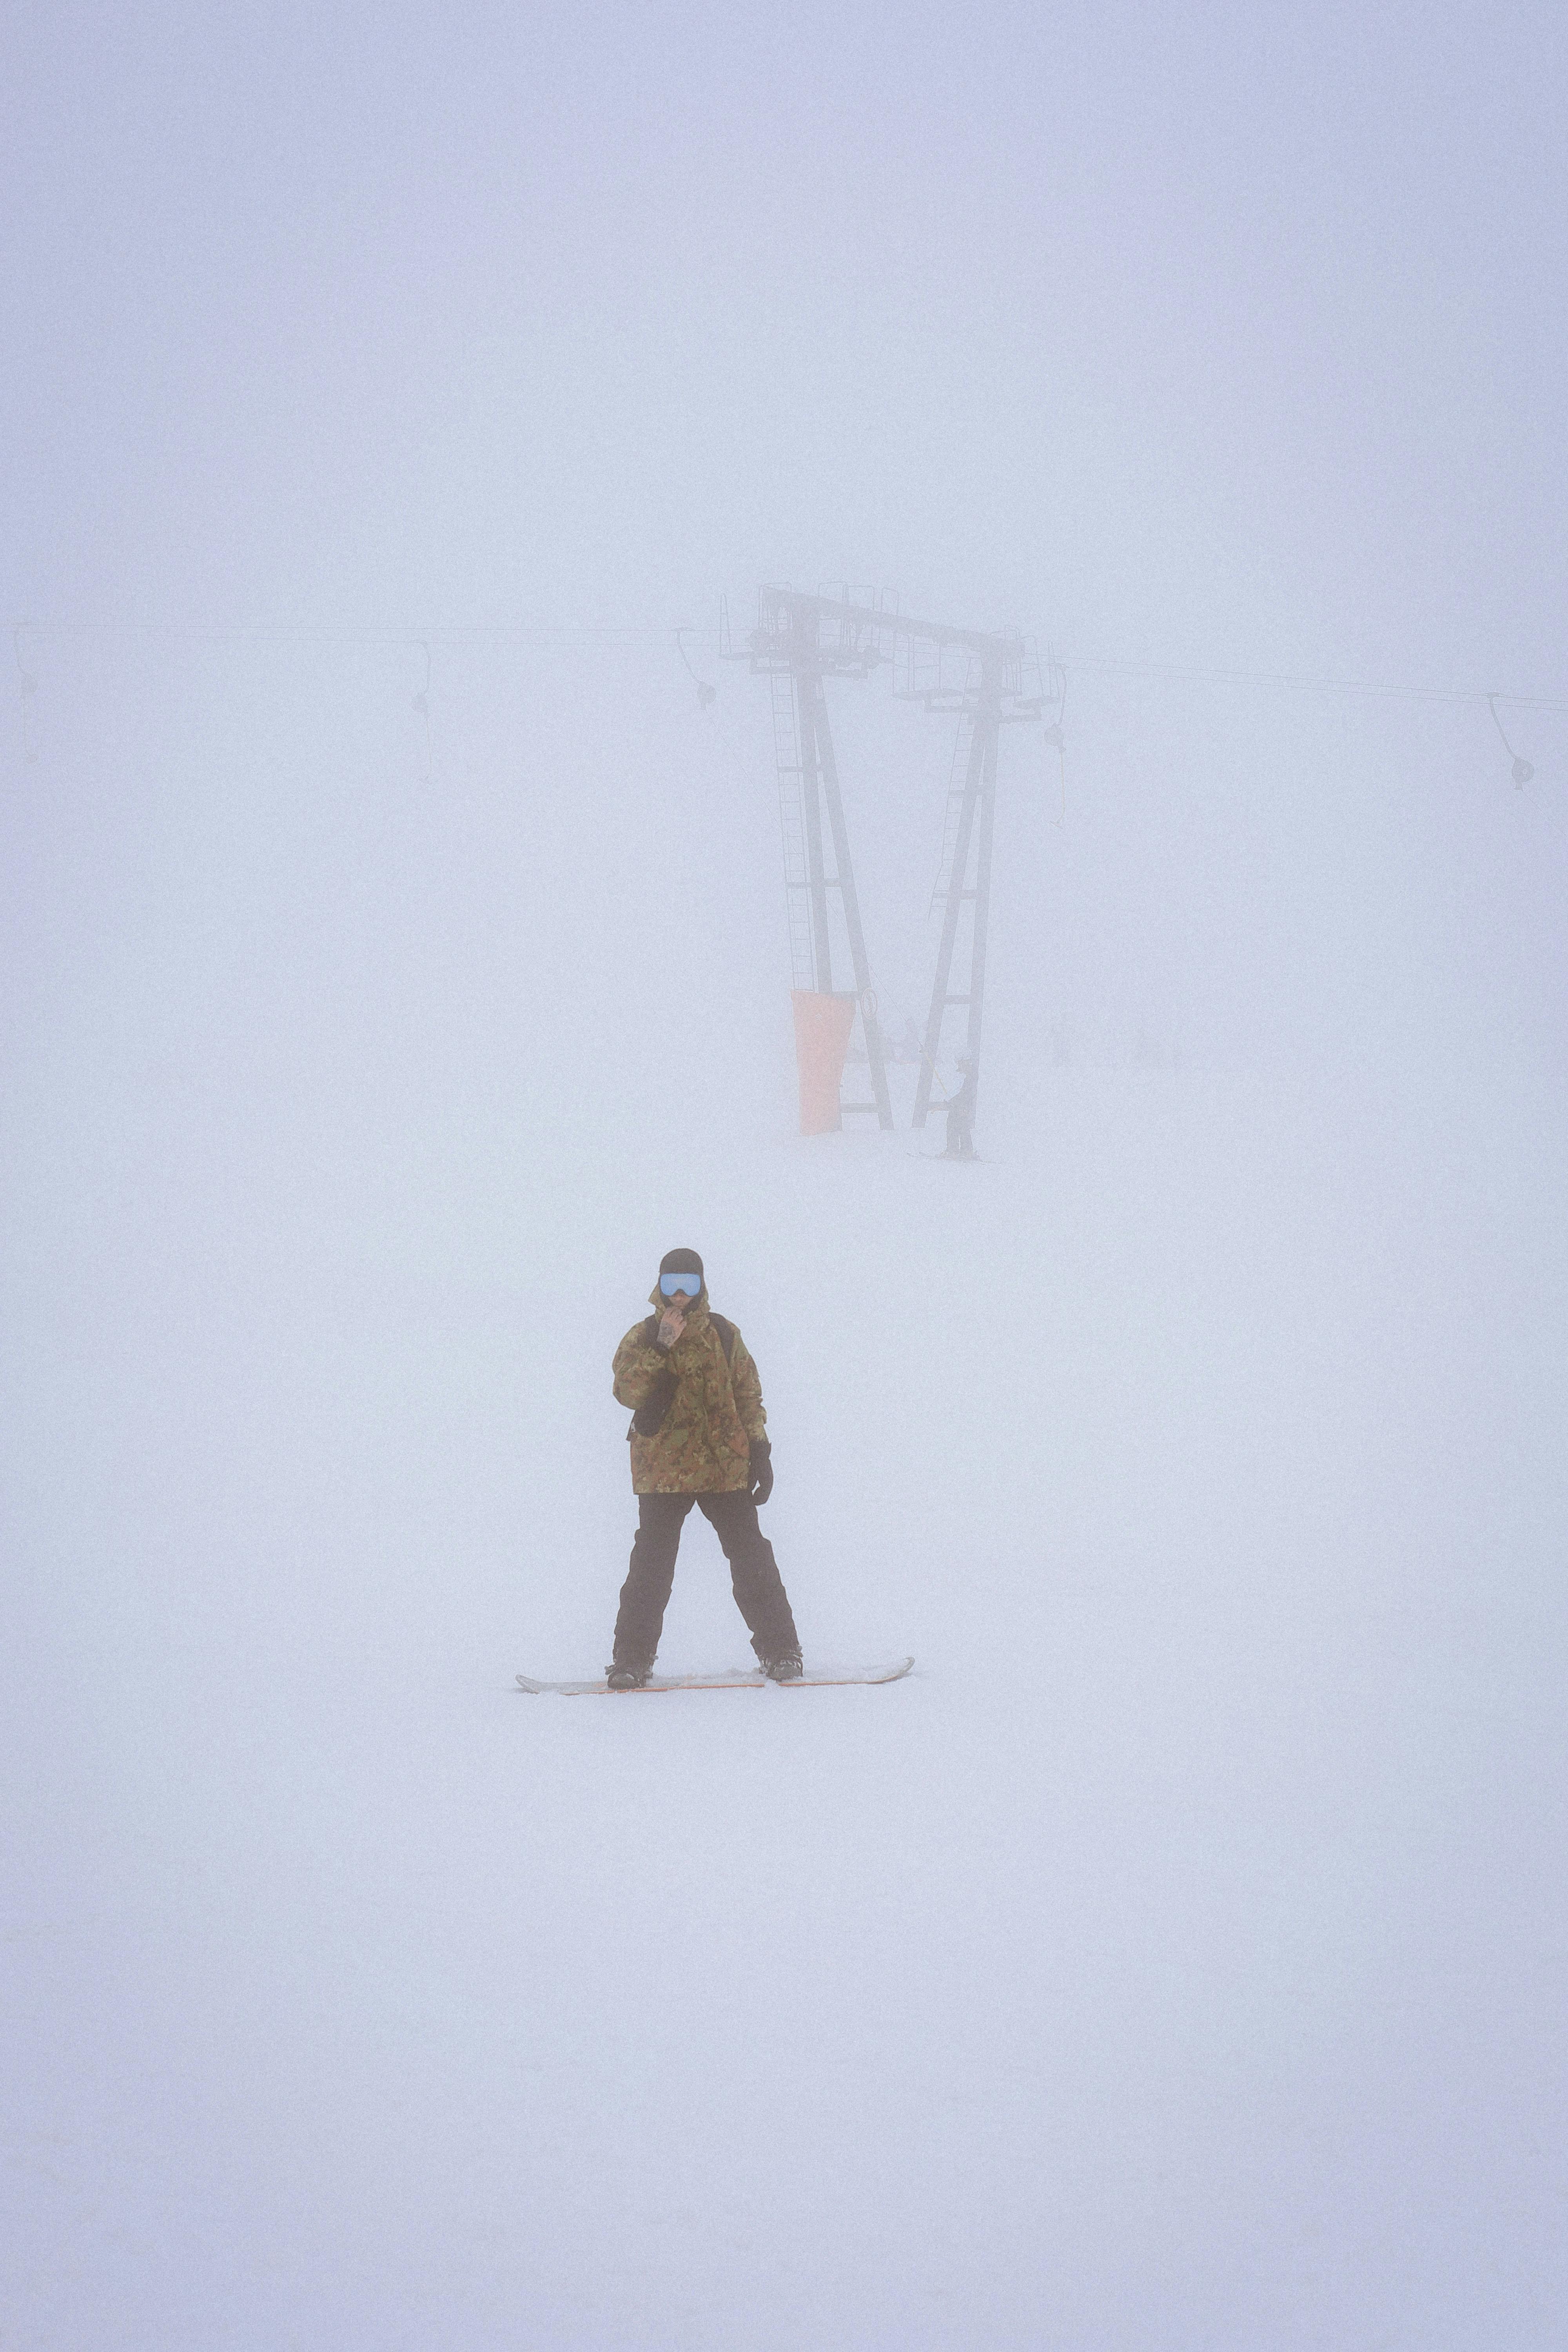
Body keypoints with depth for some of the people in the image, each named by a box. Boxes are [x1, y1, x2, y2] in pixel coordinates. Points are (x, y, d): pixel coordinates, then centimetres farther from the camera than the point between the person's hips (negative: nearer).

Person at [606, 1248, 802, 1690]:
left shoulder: (723, 1335, 9)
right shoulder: (643, 1337, 3)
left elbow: (748, 1393, 14)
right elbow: (627, 1391, -12)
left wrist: (759, 1449, 6)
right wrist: (660, 1348, -23)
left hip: (726, 1467, 1)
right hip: (662, 1468, -1)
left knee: (752, 1560, 0)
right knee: (652, 1566, -5)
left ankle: (780, 1652, 9)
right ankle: (632, 1660, 4)